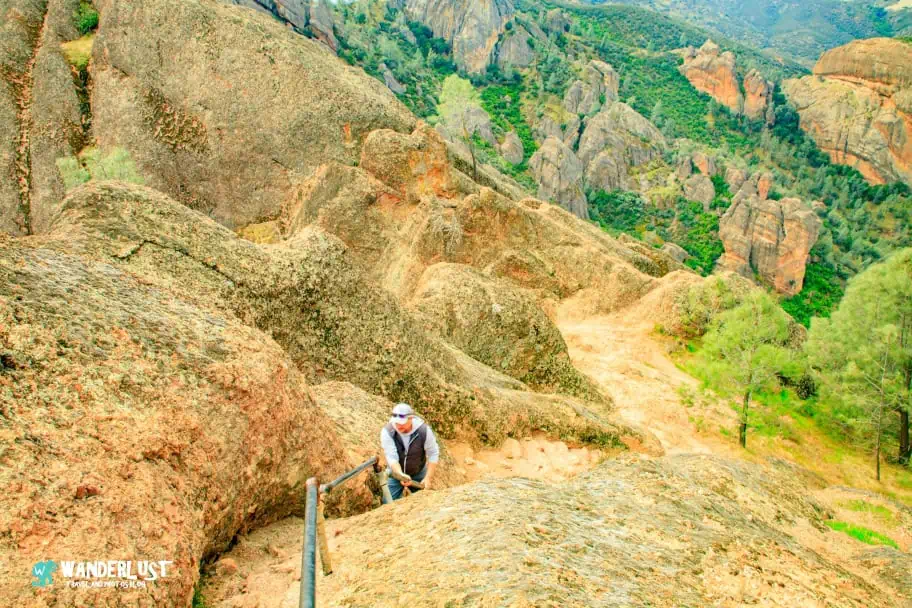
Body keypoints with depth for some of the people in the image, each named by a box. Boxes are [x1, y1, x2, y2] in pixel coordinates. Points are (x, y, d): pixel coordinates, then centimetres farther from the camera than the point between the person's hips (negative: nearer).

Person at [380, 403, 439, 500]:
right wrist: (401, 475, -44)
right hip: (396, 472, 0)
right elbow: (391, 457, -29)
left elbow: (433, 454, -15)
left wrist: (428, 478, -18)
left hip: (419, 473, 1)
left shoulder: (424, 430, -24)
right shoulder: (387, 432, -25)